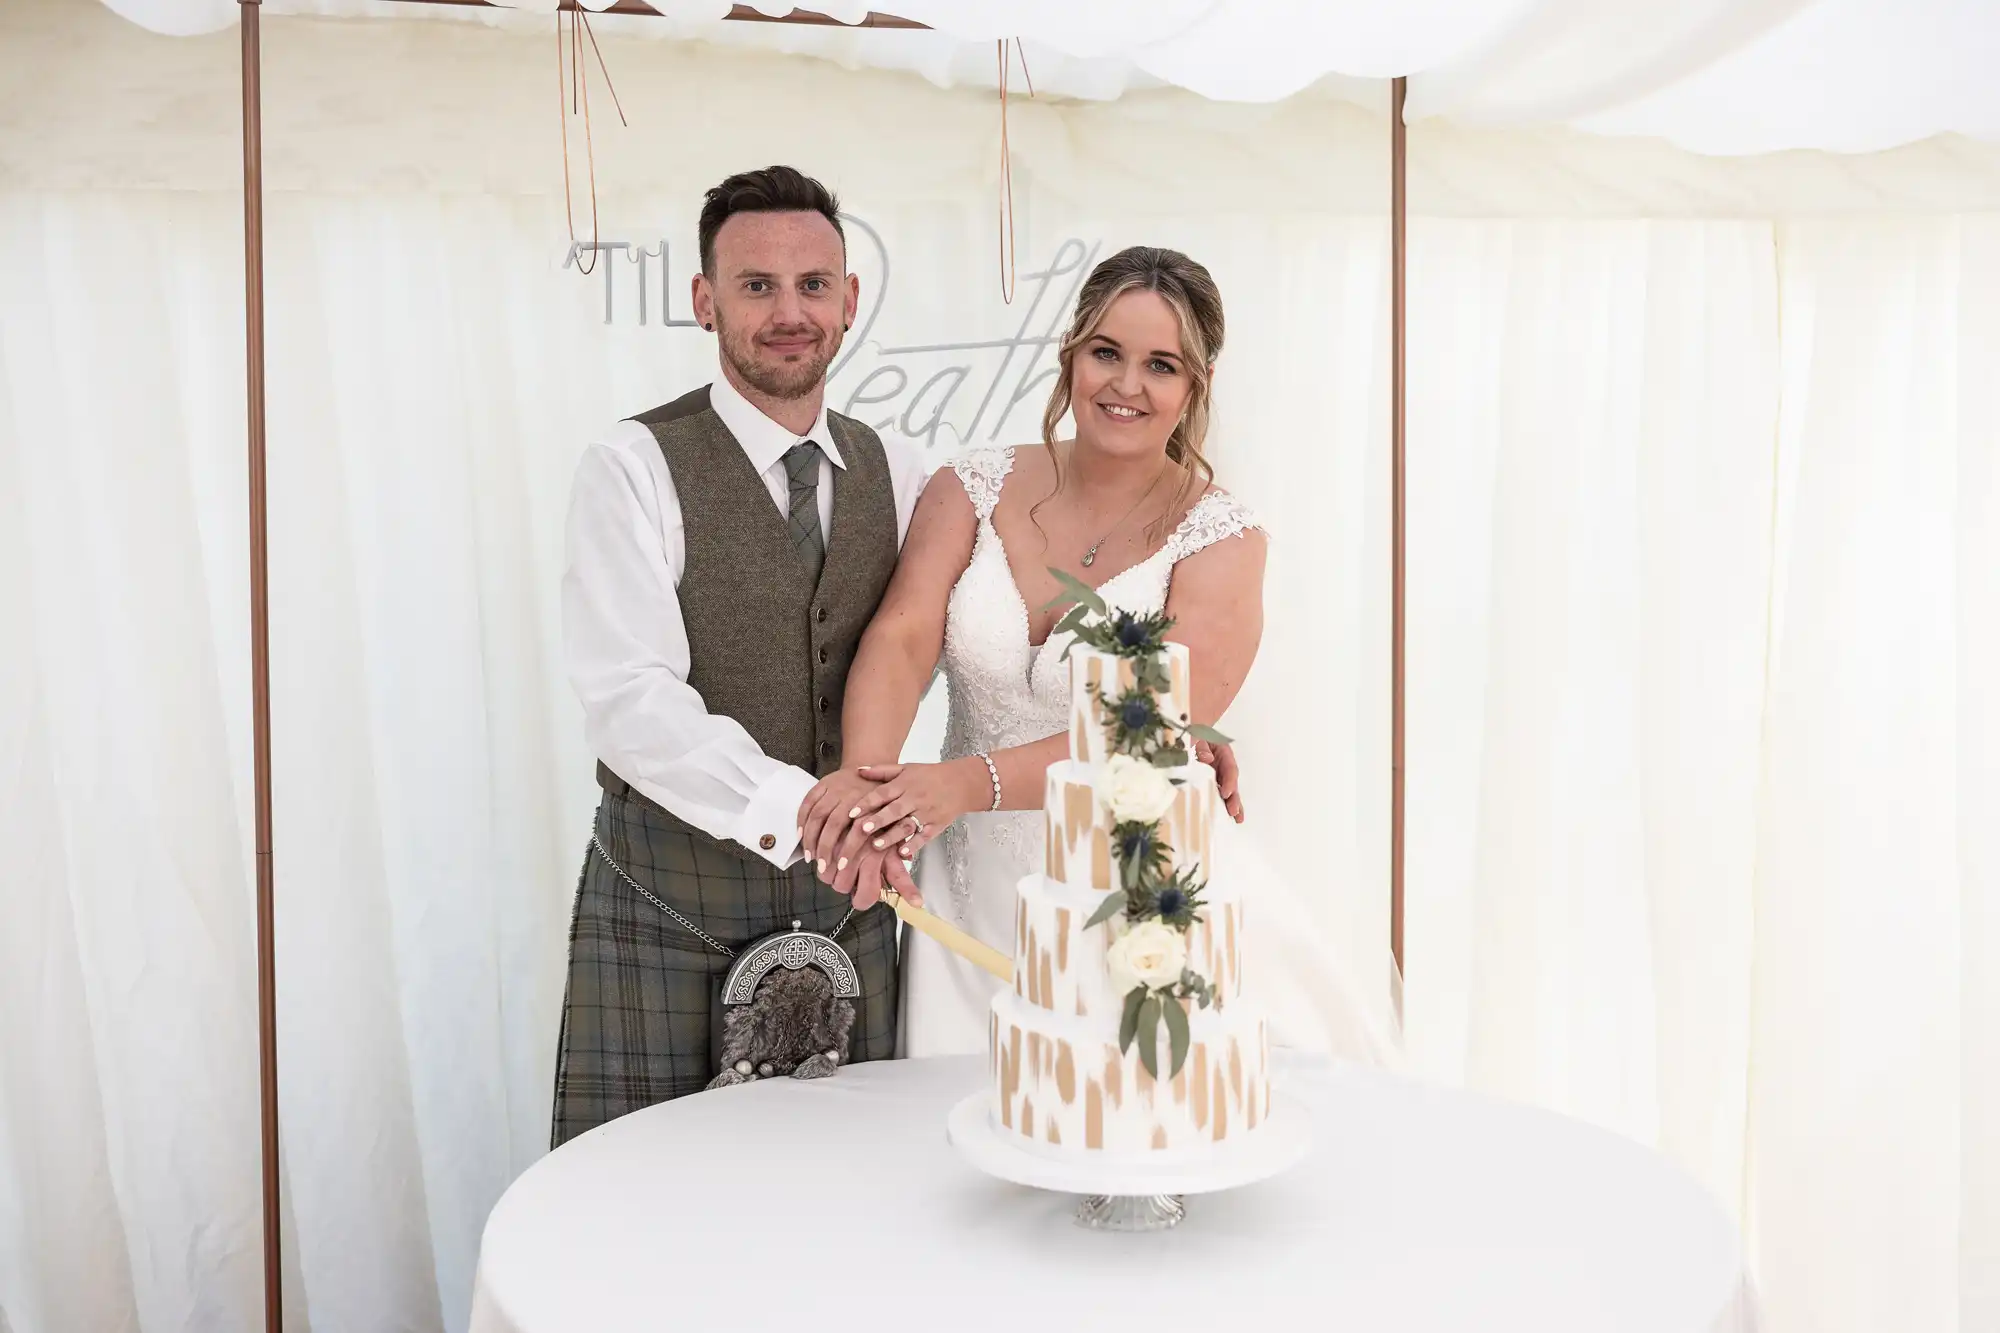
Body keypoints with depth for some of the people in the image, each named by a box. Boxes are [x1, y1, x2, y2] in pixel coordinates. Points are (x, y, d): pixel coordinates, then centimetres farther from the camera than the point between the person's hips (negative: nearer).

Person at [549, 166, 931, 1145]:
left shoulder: (896, 477, 9)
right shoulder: (635, 469, -8)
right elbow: (629, 699, -18)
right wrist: (799, 809, -31)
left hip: (847, 901, 4)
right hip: (670, 913, -4)